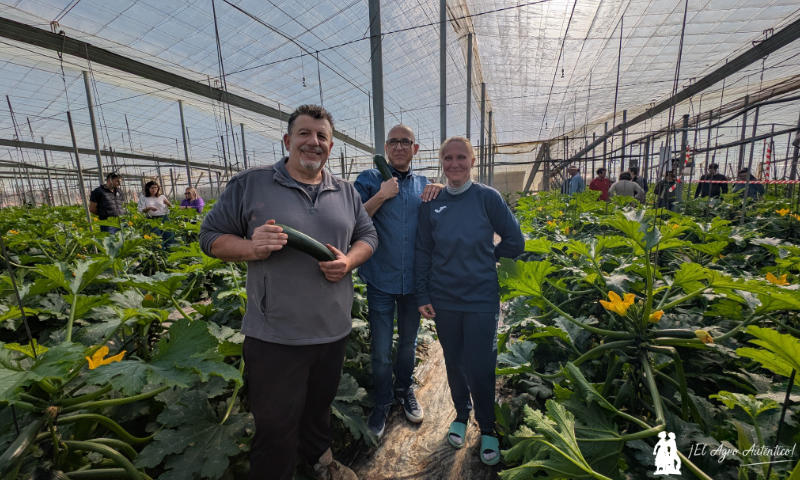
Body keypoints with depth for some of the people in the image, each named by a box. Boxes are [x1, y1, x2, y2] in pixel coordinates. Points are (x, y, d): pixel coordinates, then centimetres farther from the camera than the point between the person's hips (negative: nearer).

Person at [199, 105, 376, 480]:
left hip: (333, 332, 4)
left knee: (320, 405, 27)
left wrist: (349, 261, -10)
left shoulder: (346, 192, 6)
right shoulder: (248, 185, -4)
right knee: (276, 427, 12)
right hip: (274, 336, -4)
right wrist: (251, 248, -21)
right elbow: (211, 237, 0)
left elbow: (368, 236, 11)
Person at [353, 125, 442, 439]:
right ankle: (382, 402, 35)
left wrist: (442, 189, -9)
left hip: (414, 280, 3)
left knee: (408, 343, 21)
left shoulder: (423, 184, 7)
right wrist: (381, 195, -18)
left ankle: (405, 390, 47)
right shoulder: (369, 179, -3)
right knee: (381, 350, 9)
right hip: (381, 280, -3)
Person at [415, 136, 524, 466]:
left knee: (480, 368, 5)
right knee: (454, 363, 17)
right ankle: (461, 415, 44)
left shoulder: (488, 197, -6)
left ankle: (488, 430, 32)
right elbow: (423, 252, 3)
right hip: (443, 300, 2)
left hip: (481, 300, -2)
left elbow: (514, 242, 0)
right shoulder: (432, 203, 0)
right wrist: (422, 296, 1)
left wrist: (485, 260, 4)